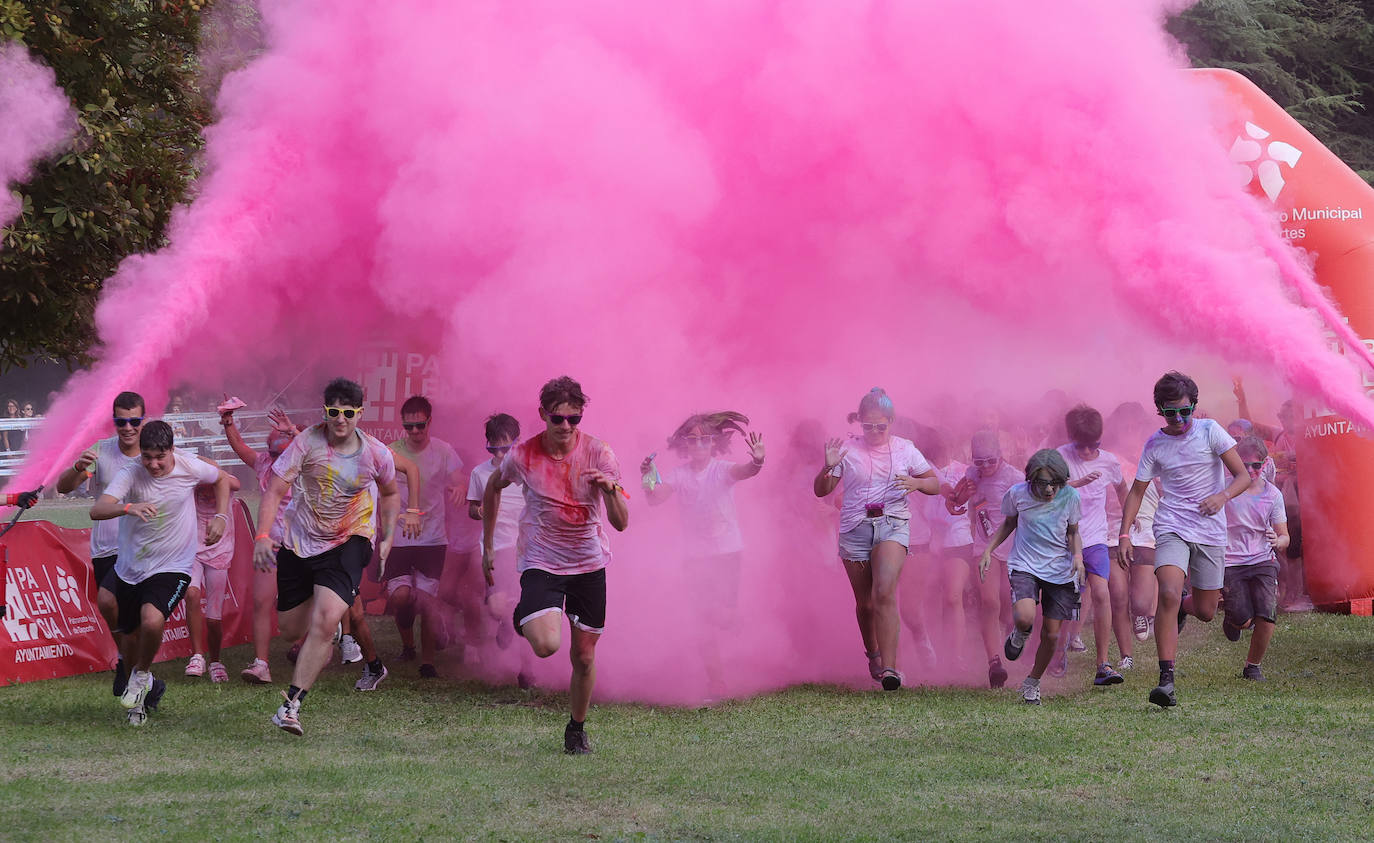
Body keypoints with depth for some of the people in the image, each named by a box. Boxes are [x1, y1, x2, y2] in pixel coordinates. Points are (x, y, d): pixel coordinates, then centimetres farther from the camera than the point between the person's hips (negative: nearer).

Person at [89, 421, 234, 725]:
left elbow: (222, 479, 14)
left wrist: (220, 517, 1)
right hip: (130, 568, 2)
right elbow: (97, 511, -30)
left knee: (152, 621, -28)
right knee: (130, 637, 12)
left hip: (172, 567, -2)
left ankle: (142, 676, 1)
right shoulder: (130, 475, -15)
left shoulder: (189, 466, -10)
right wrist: (128, 508, -49)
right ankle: (144, 690, 41)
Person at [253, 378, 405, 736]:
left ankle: (291, 704, -18)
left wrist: (387, 537, 4)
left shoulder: (376, 454, -9)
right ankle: (331, 630, 49)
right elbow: (275, 489, -17)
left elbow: (390, 493, 13)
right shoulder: (307, 442, -15)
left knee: (324, 621, -22)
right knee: (291, 628, 11)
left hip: (348, 542, -1)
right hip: (300, 542, 1)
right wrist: (262, 535, -30)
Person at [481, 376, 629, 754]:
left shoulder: (598, 453, -11)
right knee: (546, 645, -23)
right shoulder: (523, 456, -11)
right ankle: (525, 617, 14)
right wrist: (488, 546, 14)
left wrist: (610, 489, -32)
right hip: (541, 562, -1)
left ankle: (577, 727, 29)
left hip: (589, 563, 1)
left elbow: (621, 523, -12)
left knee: (584, 657, 5)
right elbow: (493, 487, 12)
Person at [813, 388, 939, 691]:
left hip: (892, 526, -2)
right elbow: (821, 491, 5)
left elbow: (935, 484, 12)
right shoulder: (848, 450, 4)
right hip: (855, 528, 2)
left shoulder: (904, 450, 6)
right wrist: (828, 468, -15)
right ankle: (873, 654, 36)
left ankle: (889, 667, -25)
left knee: (884, 593, -22)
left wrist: (916, 483, -10)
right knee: (865, 603, 8)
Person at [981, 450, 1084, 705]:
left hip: (1059, 569, 1)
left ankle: (1033, 683, 27)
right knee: (1025, 616, -28)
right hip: (1025, 566, -1)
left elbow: (1073, 532, 6)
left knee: (1051, 634, 0)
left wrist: (1077, 555, -13)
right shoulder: (1017, 494, -10)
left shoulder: (1070, 497, -10)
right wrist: (988, 551, 2)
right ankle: (1020, 634, 12)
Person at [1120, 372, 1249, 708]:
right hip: (1171, 529, -1)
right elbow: (1137, 491, 9)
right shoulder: (1154, 445, 1)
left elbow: (1243, 476, -6)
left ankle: (1182, 607, 48)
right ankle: (1166, 680, -25)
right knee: (1169, 594, -25)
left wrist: (1222, 496, -26)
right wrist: (1125, 534, -2)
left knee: (1205, 612, 8)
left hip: (1210, 532, 1)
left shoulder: (1209, 431, -4)